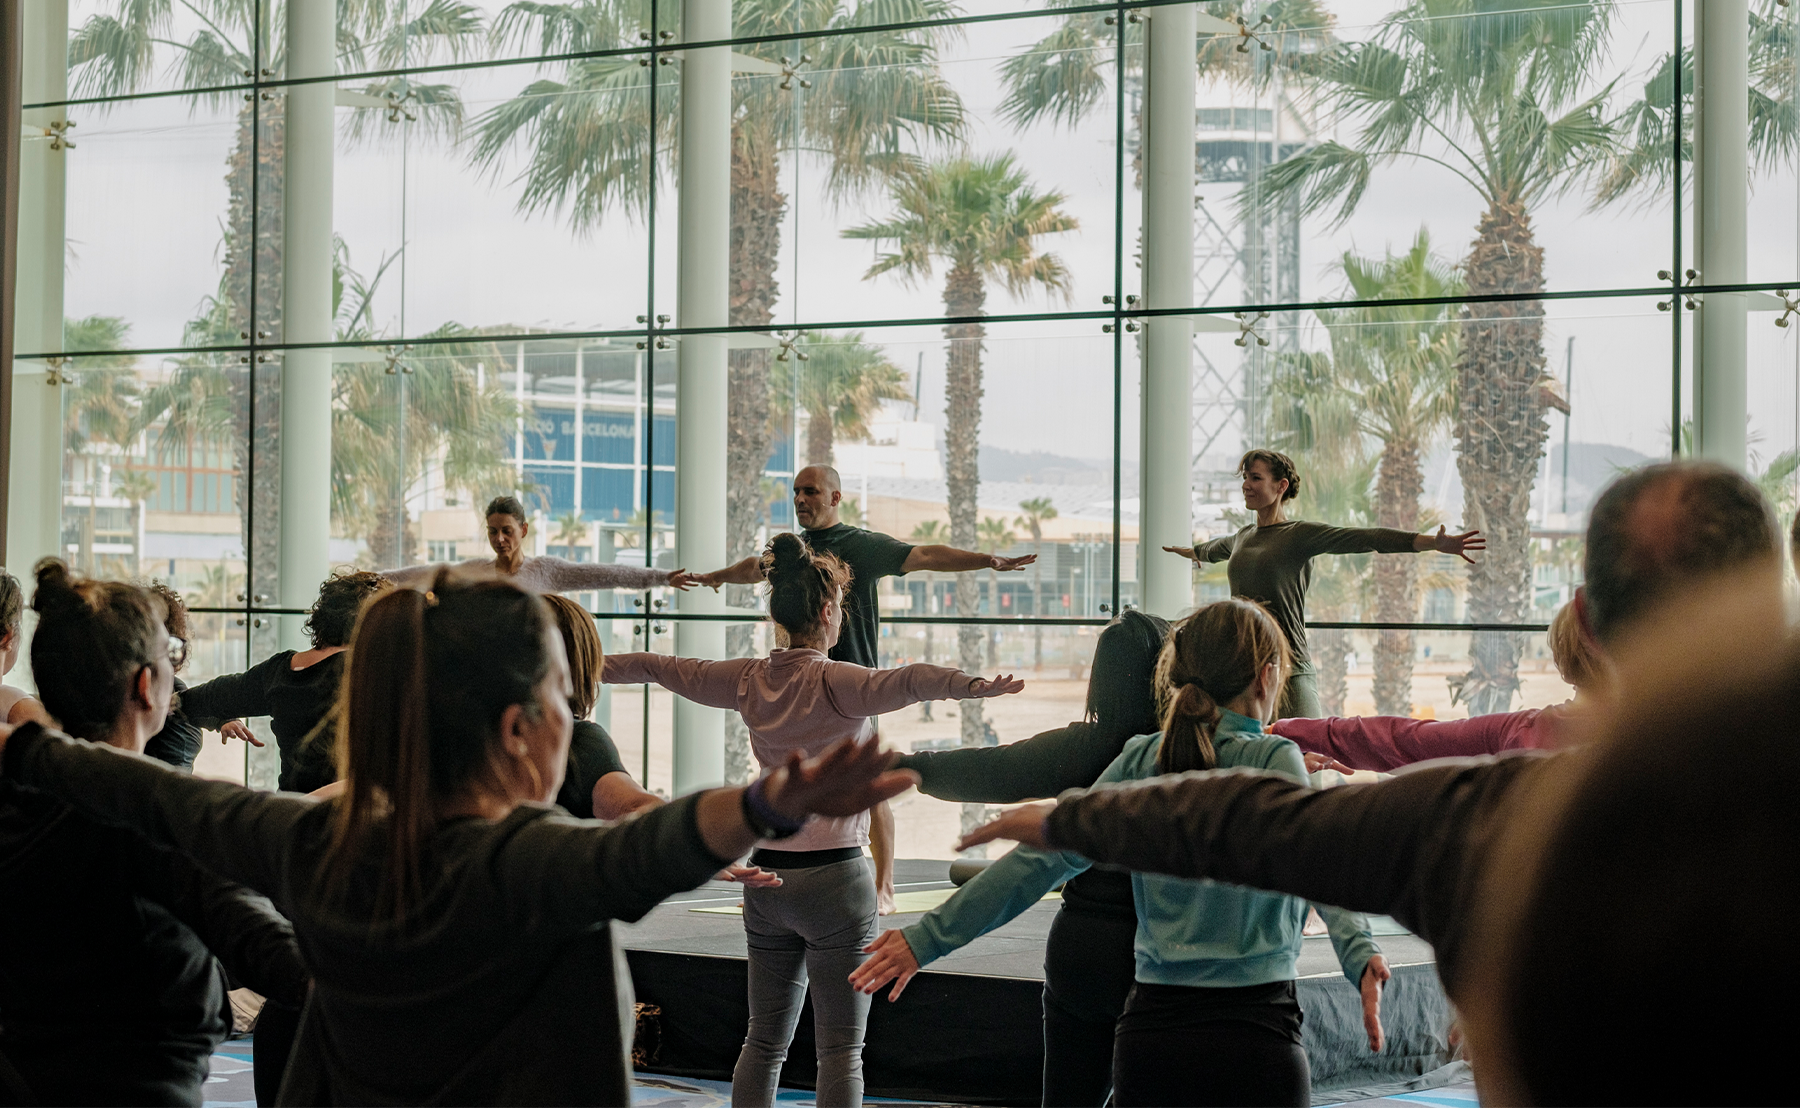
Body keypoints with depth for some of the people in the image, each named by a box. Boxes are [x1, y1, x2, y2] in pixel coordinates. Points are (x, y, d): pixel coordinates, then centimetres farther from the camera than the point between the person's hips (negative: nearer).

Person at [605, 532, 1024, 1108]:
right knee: (841, 1049, -2)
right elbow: (907, 681, -33)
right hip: (834, 877, -6)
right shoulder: (836, 683, -13)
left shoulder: (748, 680, 5)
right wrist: (975, 686, -49)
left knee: (764, 1043, 13)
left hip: (766, 877, 6)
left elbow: (659, 667, 17)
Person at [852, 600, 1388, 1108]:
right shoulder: (1273, 758, -5)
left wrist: (928, 937, 5)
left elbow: (1046, 857, 2)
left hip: (1149, 1028, 4)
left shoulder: (1141, 761, 6)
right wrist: (1360, 955, -39)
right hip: (1254, 1035, -4)